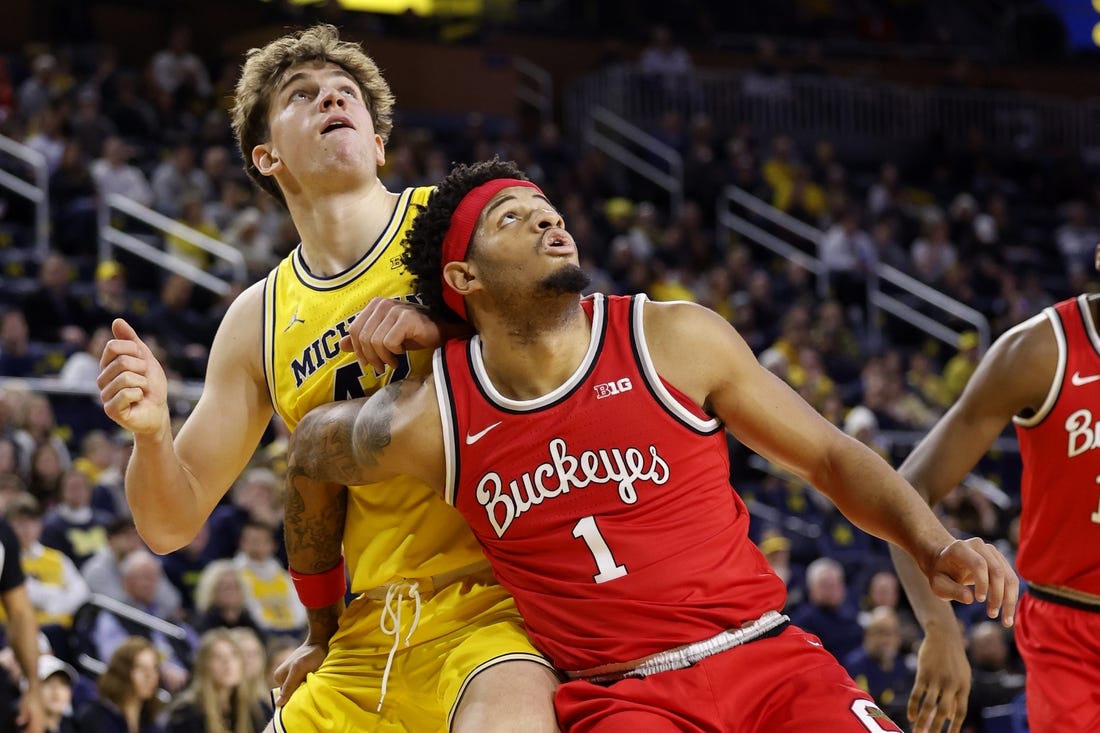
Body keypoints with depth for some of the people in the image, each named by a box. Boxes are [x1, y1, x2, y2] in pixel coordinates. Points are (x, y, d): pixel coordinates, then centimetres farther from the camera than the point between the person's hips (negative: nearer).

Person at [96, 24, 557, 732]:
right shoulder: (257, 321, 13)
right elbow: (172, 524, 14)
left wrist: (444, 322, -15)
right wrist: (152, 431, -8)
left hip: (493, 609, -5)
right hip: (369, 643, 5)